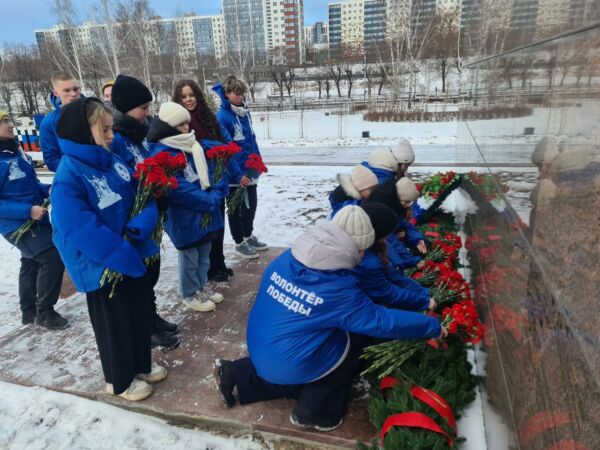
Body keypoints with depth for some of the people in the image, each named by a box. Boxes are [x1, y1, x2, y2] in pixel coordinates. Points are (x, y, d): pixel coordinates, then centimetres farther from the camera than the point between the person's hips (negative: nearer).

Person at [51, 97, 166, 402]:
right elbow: (83, 232, -28)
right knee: (115, 325, 12)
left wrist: (143, 225, -20)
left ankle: (141, 365, 45)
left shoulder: (114, 162, 0)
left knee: (141, 314, 21)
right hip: (103, 268, -7)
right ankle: (119, 380, 36)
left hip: (134, 257, 7)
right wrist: (127, 258, -25)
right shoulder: (68, 178, -23)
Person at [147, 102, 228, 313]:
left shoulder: (191, 146, 8)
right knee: (190, 257, 8)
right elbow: (179, 188, -25)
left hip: (204, 213, 8)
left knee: (204, 255, 19)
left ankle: (200, 288, 37)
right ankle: (190, 295, 27)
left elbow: (205, 173, 12)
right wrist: (211, 201, -23)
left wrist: (217, 191, -7)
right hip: (184, 217, -8)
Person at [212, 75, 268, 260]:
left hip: (250, 170, 7)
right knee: (237, 208, 7)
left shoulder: (244, 112, 6)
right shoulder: (222, 116, -17)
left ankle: (249, 236, 35)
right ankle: (239, 243, 21)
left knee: (251, 204, 18)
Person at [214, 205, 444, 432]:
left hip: (258, 350, 7)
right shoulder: (339, 289, -25)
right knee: (358, 337, 6)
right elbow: (383, 321, -19)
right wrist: (433, 327, -5)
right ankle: (313, 412, 15)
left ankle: (236, 373, 25)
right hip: (289, 366, -7)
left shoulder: (287, 257, -8)